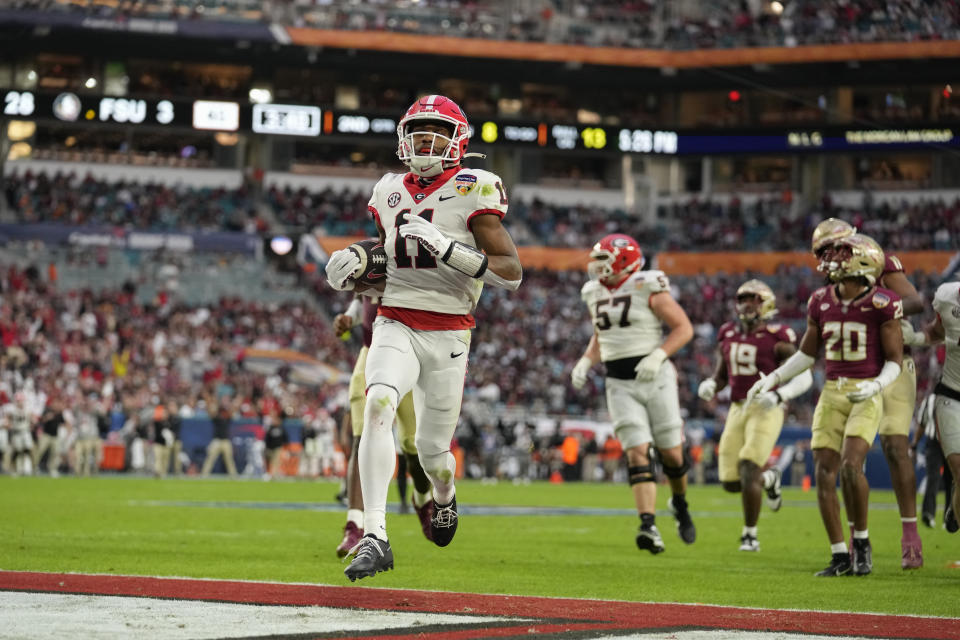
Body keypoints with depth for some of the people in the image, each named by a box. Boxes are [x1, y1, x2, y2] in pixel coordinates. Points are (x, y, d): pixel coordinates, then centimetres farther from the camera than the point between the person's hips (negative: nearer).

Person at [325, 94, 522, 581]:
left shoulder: (472, 191, -5)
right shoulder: (390, 192, 10)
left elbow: (512, 272, -11)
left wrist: (448, 249, -23)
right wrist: (356, 268, 3)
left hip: (447, 334, -2)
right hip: (395, 326, 2)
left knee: (433, 452, 6)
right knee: (378, 404, -28)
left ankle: (444, 497, 46)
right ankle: (374, 537, -32)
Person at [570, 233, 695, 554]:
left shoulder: (647, 289, -9)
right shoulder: (595, 294, 10)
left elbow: (684, 328, -8)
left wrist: (657, 356, -20)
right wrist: (586, 362, 7)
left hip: (656, 379, -4)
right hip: (620, 386, 4)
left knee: (670, 453, 3)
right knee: (637, 453, -11)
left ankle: (680, 504, 34)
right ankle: (649, 527, -21)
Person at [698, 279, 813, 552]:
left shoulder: (777, 339, -5)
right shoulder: (728, 337, 11)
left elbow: (804, 377, -6)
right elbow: (720, 376, 22)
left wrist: (779, 395, -22)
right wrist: (709, 386, -1)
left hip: (766, 410, -6)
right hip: (738, 409, 6)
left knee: (747, 472, -18)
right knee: (731, 483, 4)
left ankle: (750, 535, -2)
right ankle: (769, 479, 36)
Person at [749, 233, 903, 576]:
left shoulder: (881, 304, -9)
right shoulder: (821, 302, 5)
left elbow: (895, 361, -5)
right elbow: (807, 353, 18)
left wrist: (875, 386, -23)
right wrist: (772, 379, 9)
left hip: (866, 395, -5)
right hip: (832, 393, 5)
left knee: (850, 466, -21)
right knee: (824, 474, -2)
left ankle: (862, 541, 0)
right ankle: (840, 557, 7)